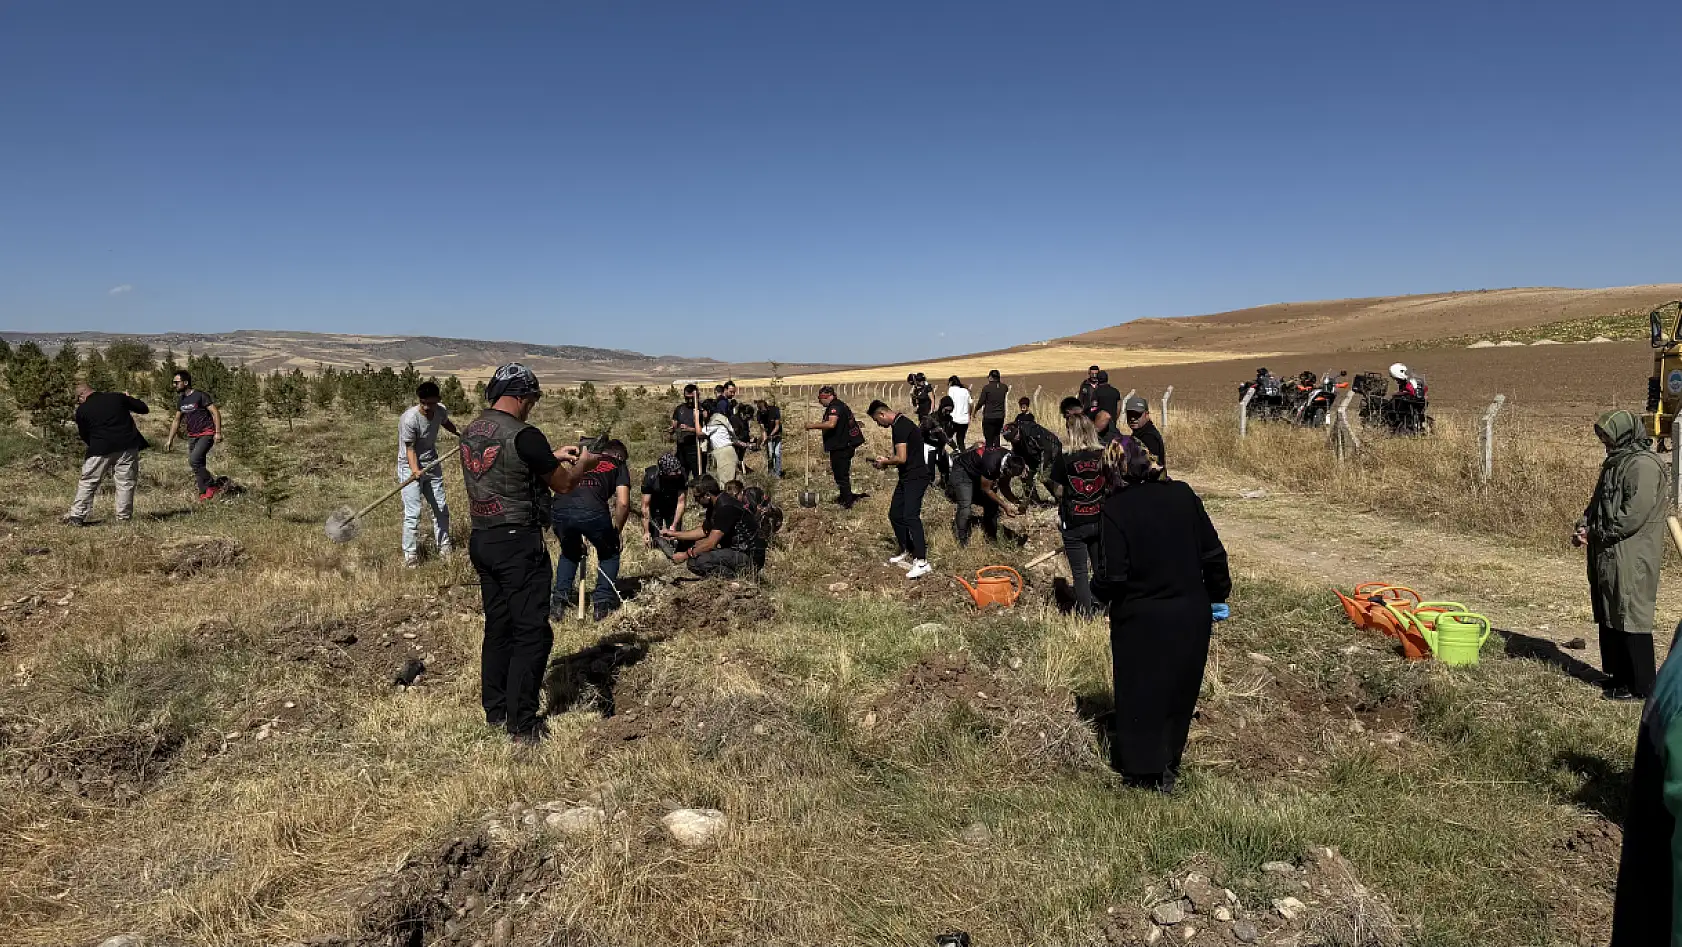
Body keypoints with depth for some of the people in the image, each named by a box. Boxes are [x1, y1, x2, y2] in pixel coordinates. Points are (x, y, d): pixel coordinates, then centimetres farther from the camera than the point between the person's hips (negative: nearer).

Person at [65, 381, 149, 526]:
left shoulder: (82, 410, 4)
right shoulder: (118, 397, 5)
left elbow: (85, 436, 11)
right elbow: (144, 409, 11)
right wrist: (129, 400, 29)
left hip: (101, 450, -1)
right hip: (128, 446, 1)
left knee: (87, 483, 10)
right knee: (126, 483, 5)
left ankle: (77, 516, 11)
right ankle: (124, 517, 5)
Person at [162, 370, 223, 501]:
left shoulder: (200, 396, -11)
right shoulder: (181, 399, 11)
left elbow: (216, 413, -15)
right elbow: (177, 420, 20)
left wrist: (218, 432, -22)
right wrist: (170, 439, 18)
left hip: (206, 434, -8)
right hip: (192, 436, 8)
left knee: (194, 460, -21)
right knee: (198, 465, 5)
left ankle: (211, 485, -6)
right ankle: (204, 493, 11)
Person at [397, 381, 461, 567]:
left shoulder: (441, 411, -8)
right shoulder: (409, 419, -26)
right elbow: (410, 449, -23)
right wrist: (415, 471, -36)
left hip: (432, 464, 7)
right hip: (410, 468, -6)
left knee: (441, 508, 14)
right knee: (412, 513, -10)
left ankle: (444, 548, 28)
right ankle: (410, 555, 2)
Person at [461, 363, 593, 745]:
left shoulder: (471, 432, 8)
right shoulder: (524, 435, -17)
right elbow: (562, 483, -7)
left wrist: (552, 456, 25)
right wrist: (583, 463, 13)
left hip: (482, 539, 9)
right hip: (518, 543, -8)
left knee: (497, 627, 18)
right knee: (532, 633, 0)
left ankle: (494, 710, 28)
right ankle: (522, 724, 4)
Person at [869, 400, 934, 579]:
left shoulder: (900, 426, -17)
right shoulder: (902, 423, 15)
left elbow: (901, 458, -23)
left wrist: (885, 462, -5)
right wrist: (888, 459, 14)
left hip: (916, 477, -11)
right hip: (907, 477, 11)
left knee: (910, 516, -19)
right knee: (895, 514, 14)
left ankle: (922, 562, -20)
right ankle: (906, 552, 27)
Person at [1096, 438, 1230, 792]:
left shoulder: (1115, 508, -16)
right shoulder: (1182, 494, -4)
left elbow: (1114, 577, -20)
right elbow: (1214, 553, -1)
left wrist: (1100, 593, 2)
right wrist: (1217, 597, 12)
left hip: (1141, 619, -4)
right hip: (1192, 614, 4)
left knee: (1139, 693, 14)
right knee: (1180, 690, 20)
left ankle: (1141, 769, 26)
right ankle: (1168, 765, 35)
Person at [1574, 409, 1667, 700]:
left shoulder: (1644, 464, -15)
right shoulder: (1617, 463, 17)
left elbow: (1635, 513, -23)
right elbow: (1598, 503, 22)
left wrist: (1601, 533, -16)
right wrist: (1584, 526, 5)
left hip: (1632, 559, -10)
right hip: (1609, 556, 10)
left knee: (1629, 617, -5)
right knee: (1608, 617, 15)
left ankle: (1641, 686, 3)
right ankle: (1618, 674, 26)